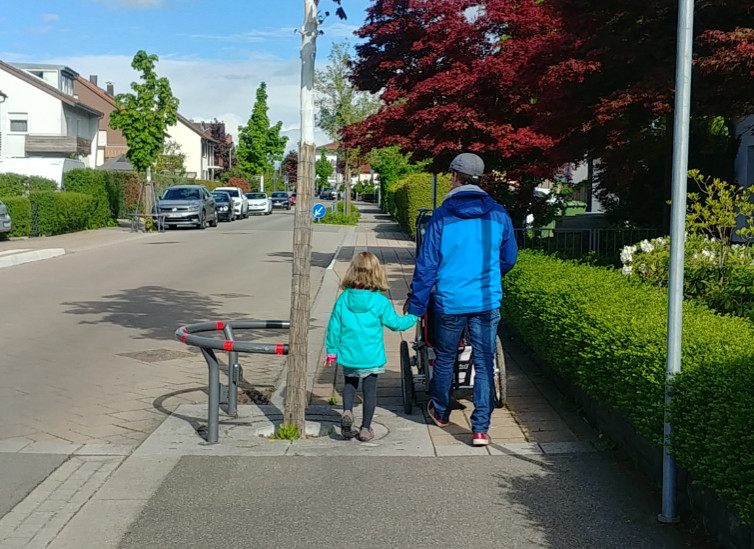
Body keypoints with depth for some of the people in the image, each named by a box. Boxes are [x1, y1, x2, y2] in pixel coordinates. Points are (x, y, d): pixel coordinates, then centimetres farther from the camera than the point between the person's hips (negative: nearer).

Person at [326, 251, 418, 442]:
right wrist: (414, 318, 17)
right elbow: (395, 323, -1)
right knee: (370, 390, 9)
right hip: (371, 357, -2)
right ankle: (366, 429, 14)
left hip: (348, 355, 2)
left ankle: (347, 412, -2)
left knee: (350, 384, 21)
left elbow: (334, 326, 0)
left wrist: (332, 350, 12)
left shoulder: (343, 299, -5)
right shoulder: (380, 302, -11)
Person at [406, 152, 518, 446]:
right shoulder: (499, 215, 0)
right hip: (487, 302, 1)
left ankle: (440, 412, 37)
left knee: (444, 359, 17)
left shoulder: (441, 216, -7)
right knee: (485, 363, 5)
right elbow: (509, 259, 11)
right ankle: (481, 428, 2)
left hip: (449, 302, -1)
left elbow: (426, 265, -7)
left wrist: (416, 304, 0)